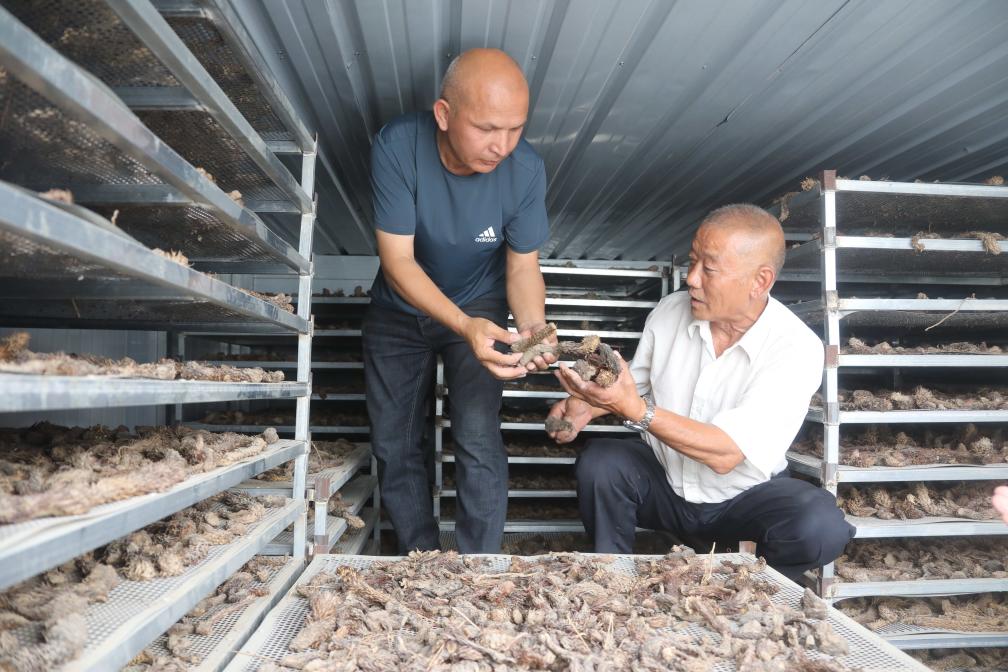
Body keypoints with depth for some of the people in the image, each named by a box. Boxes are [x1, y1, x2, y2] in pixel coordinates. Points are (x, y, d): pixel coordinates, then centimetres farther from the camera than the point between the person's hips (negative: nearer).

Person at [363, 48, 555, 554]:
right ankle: (421, 559, 29)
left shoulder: (525, 169, -23)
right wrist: (464, 326, -43)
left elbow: (523, 266, -13)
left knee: (479, 445, -13)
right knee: (393, 448, 8)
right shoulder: (397, 146, -27)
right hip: (399, 312, 1)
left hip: (480, 310, -1)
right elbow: (398, 260, -28)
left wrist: (532, 327, -34)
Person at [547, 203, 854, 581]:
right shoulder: (670, 311, -10)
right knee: (598, 464, -26)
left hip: (743, 497, -2)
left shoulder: (796, 348, -22)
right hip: (662, 481, 2)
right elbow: (637, 386, 7)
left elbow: (725, 454, -30)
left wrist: (635, 410, -39)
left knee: (821, 525, -29)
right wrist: (588, 406, -14)